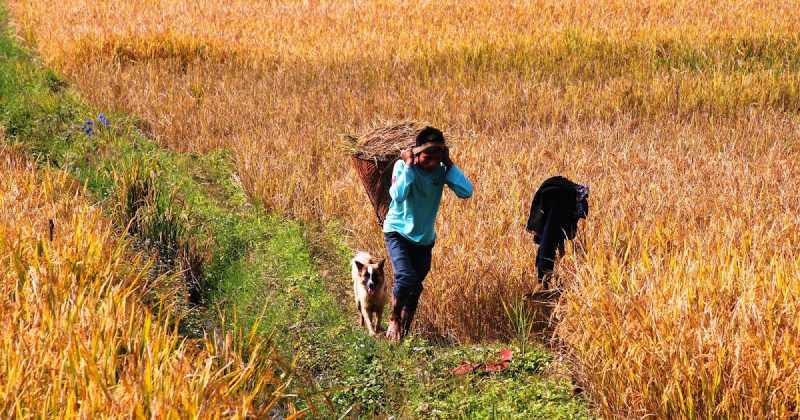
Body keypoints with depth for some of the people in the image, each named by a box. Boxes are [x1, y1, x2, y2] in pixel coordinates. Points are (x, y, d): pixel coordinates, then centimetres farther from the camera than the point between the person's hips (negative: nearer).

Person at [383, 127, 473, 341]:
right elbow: (398, 196, -34)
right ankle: (394, 319, 3)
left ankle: (404, 331, 29)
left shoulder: (441, 170, -8)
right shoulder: (403, 166, -17)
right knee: (406, 279, -23)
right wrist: (409, 166, -29)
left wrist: (449, 163, -20)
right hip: (397, 232, -4)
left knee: (415, 289, 10)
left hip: (424, 238, 4)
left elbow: (466, 191, -21)